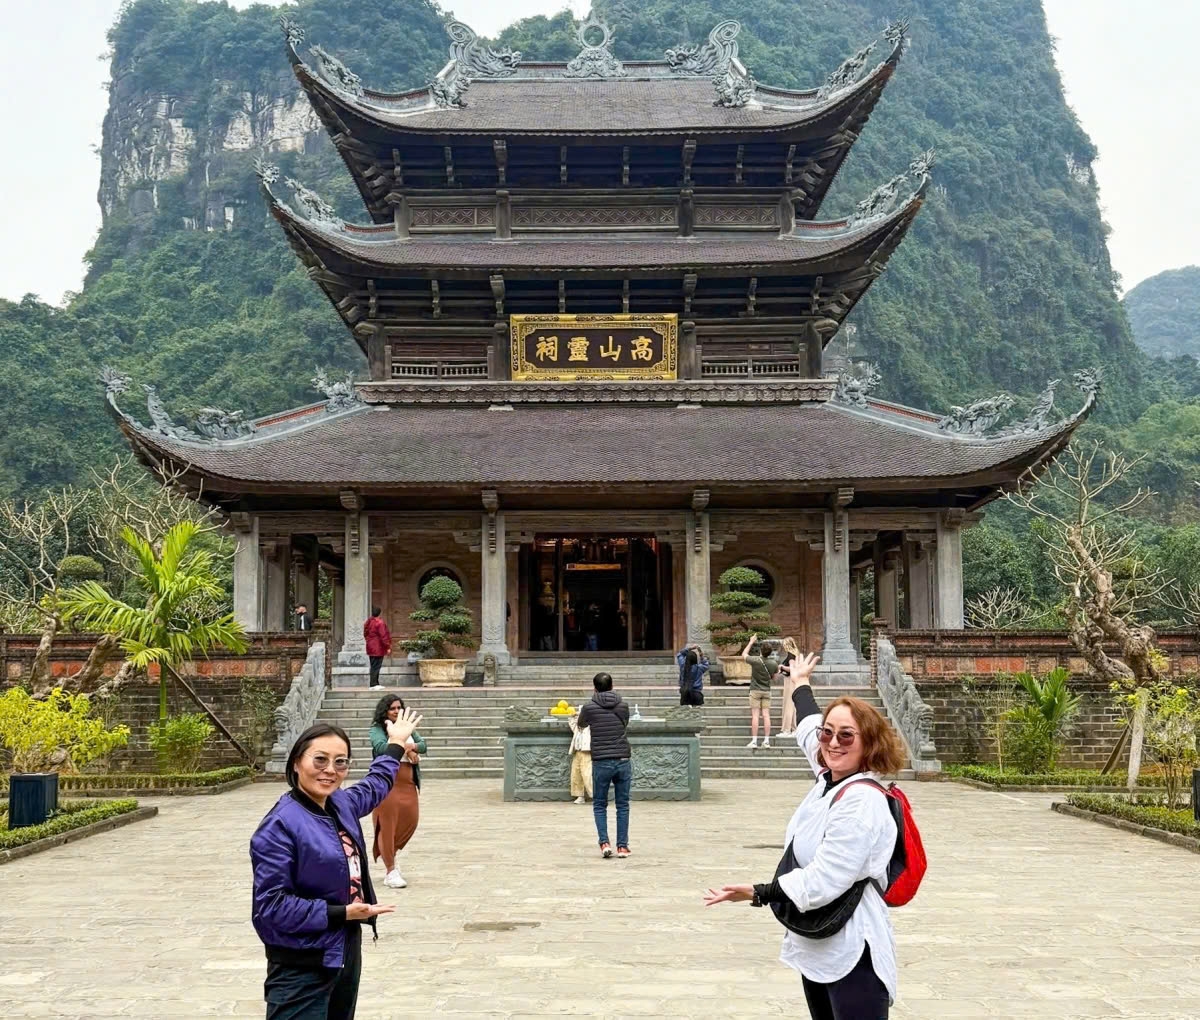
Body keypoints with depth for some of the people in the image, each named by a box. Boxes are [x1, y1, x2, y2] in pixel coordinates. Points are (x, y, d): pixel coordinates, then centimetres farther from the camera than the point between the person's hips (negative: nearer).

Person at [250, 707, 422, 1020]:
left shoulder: (341, 804, 6)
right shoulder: (280, 826, -20)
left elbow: (374, 786, 31)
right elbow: (270, 906, -23)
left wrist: (396, 744, 41)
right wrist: (340, 913, -22)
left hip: (346, 952, 9)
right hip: (302, 967, -9)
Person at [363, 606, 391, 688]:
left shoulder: (368, 623, 11)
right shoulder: (380, 623, -16)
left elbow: (365, 635, 20)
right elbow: (383, 636, -18)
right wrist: (388, 647, -13)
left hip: (371, 648, 9)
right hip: (378, 649, -9)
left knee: (373, 666, 13)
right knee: (376, 666, -6)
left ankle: (375, 683, 18)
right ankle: (374, 684, -6)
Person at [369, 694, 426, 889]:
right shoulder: (377, 729, -3)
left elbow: (423, 745, 7)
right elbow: (381, 747, -20)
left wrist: (411, 746, -13)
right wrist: (404, 746, -11)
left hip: (409, 784, 6)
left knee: (410, 822, 10)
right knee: (387, 826, -3)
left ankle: (388, 854, 35)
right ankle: (391, 872, 4)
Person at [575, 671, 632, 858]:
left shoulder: (589, 708, -2)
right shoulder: (623, 706, 4)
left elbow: (580, 725, 19)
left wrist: (579, 720, 43)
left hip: (601, 763, -2)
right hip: (623, 761, 2)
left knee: (599, 805, 10)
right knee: (623, 806, 9)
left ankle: (604, 842, -4)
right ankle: (622, 846, 8)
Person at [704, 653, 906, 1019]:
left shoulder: (862, 803, -20)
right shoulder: (829, 778, 6)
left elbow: (820, 883, -26)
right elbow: (809, 729, 29)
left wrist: (757, 894, -20)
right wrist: (801, 683, 45)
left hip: (852, 956, -9)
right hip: (817, 948, 9)